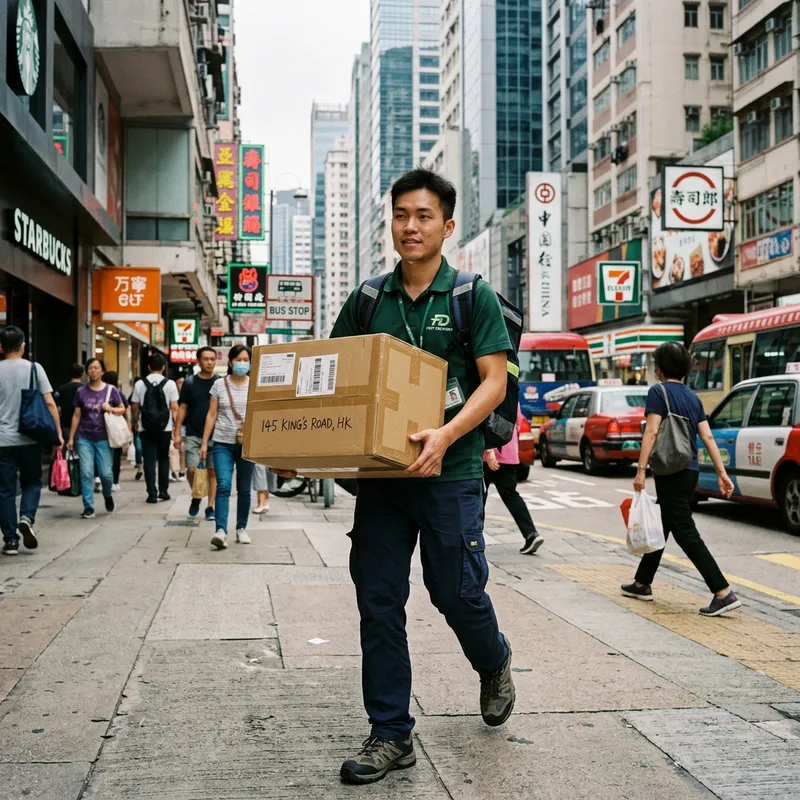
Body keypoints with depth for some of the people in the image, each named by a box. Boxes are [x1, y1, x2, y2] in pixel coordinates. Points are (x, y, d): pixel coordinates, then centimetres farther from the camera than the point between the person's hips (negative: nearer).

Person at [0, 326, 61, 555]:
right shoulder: (34, 368, -2)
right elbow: (49, 403, -6)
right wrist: (58, 433, 1)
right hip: (30, 439, 0)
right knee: (32, 482, 17)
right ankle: (27, 518, -9)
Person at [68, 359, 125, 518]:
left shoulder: (111, 390, 3)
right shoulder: (81, 392, 6)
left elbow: (122, 409, 8)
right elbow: (76, 415, 8)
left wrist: (111, 409, -14)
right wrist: (71, 438, 6)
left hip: (103, 438, -1)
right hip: (84, 438, 1)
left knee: (106, 473, -4)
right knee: (86, 473, -6)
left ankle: (108, 495, 28)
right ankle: (88, 508, 2)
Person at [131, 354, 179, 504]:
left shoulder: (140, 384, 0)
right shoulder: (170, 384, -3)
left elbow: (135, 407, 3)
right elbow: (174, 408, -7)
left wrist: (135, 421, 20)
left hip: (146, 428, 0)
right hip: (165, 428, 0)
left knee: (149, 460, 3)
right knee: (163, 459, 14)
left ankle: (152, 493, -1)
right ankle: (163, 491, 14)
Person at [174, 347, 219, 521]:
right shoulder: (189, 382, 3)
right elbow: (182, 408, 5)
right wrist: (177, 433, -1)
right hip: (193, 434, 0)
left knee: (212, 471, 2)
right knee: (192, 469, -8)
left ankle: (210, 507, 10)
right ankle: (196, 497, 19)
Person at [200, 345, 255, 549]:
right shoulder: (219, 385, 4)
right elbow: (212, 415, 5)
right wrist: (204, 442, 1)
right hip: (223, 443, -1)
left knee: (244, 489, 9)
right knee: (223, 486, -13)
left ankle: (241, 528, 22)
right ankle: (221, 530, -18)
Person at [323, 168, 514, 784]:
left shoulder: (474, 296, 0)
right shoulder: (368, 300, 11)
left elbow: (494, 381, -7)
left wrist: (446, 435, -24)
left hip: (451, 473, -3)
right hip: (380, 471, 4)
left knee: (456, 591, 2)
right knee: (378, 602, 2)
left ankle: (494, 663, 36)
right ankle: (391, 735, 14)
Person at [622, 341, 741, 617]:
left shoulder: (658, 392, -9)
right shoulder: (692, 397, 13)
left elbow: (652, 432, -18)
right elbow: (708, 437, 8)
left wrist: (641, 470, -19)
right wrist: (722, 473, 6)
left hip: (671, 472, -9)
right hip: (690, 471, 9)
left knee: (686, 534, -9)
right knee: (660, 527, 19)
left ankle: (723, 593, -15)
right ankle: (642, 584, 31)